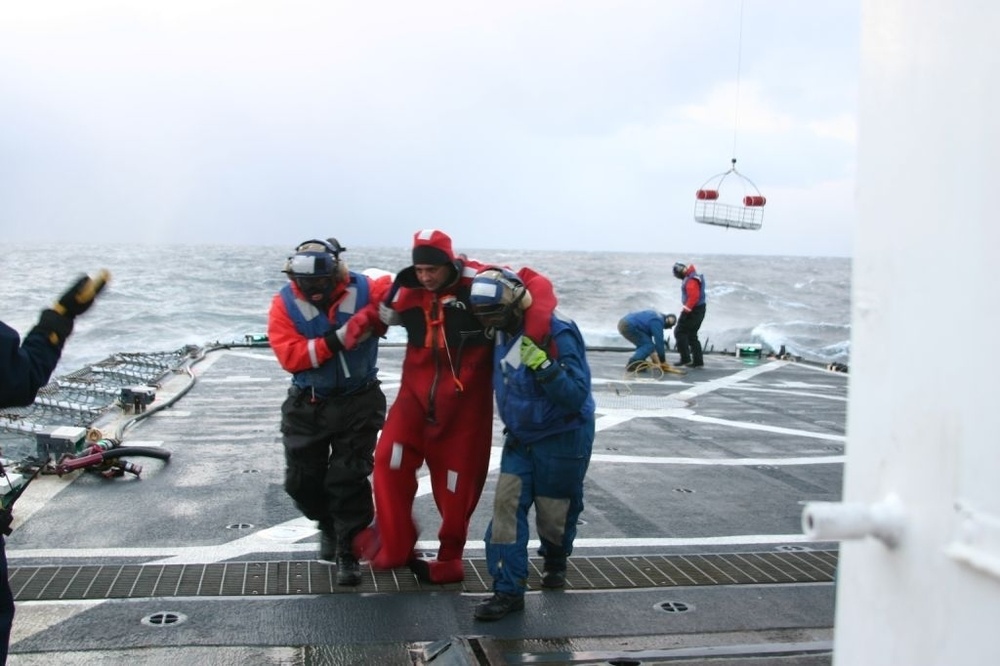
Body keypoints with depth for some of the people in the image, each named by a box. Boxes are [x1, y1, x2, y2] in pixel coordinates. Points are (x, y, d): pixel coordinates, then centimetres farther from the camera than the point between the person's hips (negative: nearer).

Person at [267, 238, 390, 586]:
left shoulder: (364, 289, -14)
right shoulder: (285, 302, -12)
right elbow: (290, 356, -20)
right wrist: (336, 340, -30)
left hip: (358, 403, -2)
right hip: (307, 406, 2)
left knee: (349, 479, 0)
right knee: (302, 481, 11)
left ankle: (347, 551, 16)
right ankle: (329, 524, 41)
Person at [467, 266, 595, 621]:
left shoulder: (557, 332, -25)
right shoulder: (506, 330, -4)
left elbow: (576, 395, -28)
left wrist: (542, 364, -38)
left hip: (562, 439, -6)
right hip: (519, 437, 6)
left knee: (554, 512, 9)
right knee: (507, 505, -5)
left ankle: (555, 559, 40)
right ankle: (508, 589, 0)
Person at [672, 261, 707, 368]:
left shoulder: (691, 280, -19)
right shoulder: (692, 276, 15)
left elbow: (693, 297, -28)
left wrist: (686, 310, -24)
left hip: (693, 310, -10)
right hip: (699, 309, 10)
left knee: (679, 332, -4)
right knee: (692, 335, 14)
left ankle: (686, 358, -7)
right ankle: (698, 361, 15)